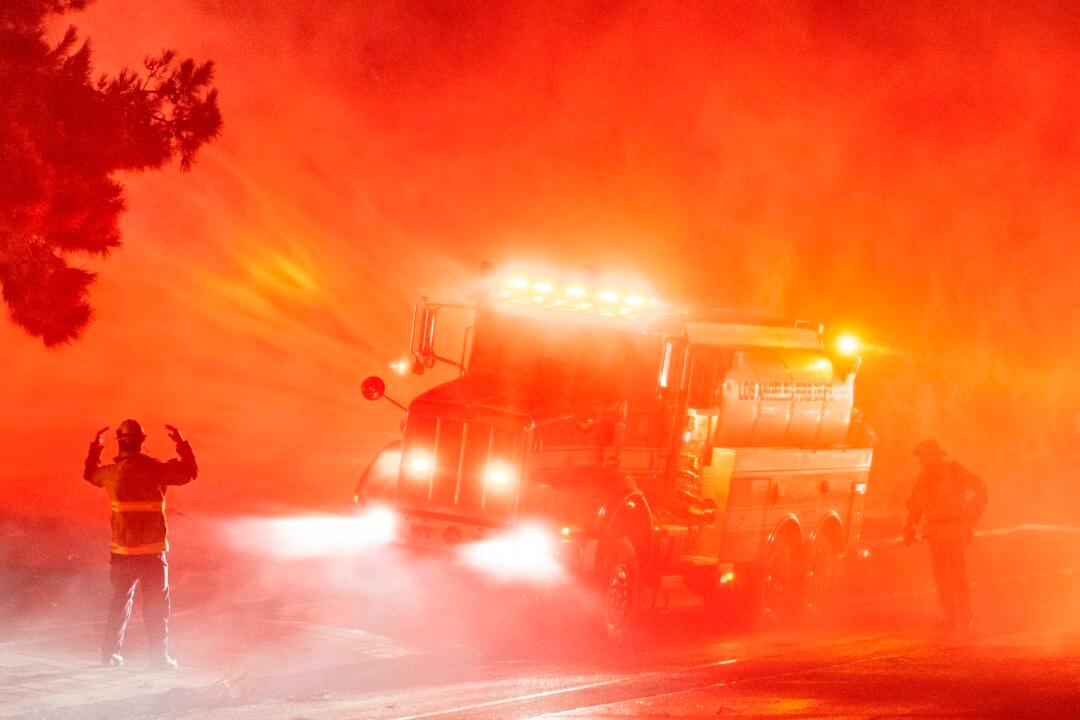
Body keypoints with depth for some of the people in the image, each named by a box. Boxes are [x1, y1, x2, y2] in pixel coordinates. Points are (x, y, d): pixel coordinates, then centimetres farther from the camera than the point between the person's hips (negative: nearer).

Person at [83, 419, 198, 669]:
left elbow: (90, 474, 22)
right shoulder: (156, 470, -11)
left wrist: (95, 448, 34)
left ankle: (110, 652, 19)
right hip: (152, 552, -3)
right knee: (156, 605, 3)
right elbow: (189, 472, 1)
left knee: (120, 601, 17)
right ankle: (159, 656, 0)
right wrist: (182, 445, 12)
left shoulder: (112, 473, -1)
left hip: (121, 552, 3)